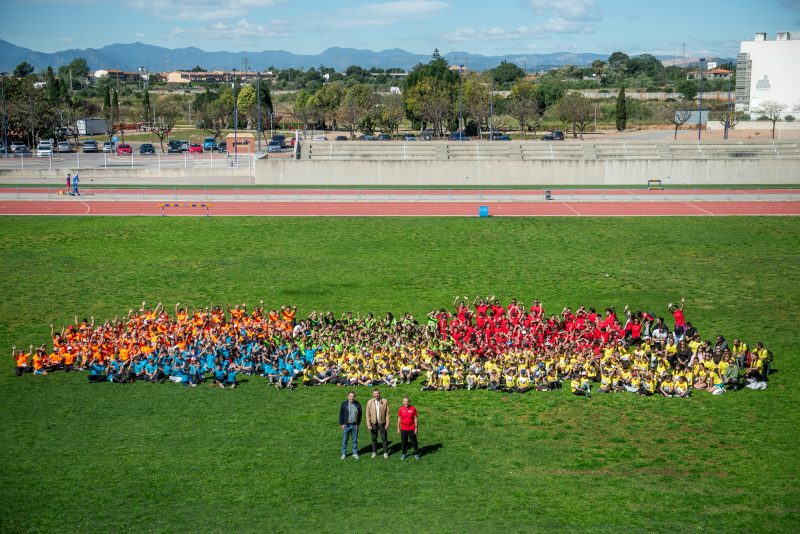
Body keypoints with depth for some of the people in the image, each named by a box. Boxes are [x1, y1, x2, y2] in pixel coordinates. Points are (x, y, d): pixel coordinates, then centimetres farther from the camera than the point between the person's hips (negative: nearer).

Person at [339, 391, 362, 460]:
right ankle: (344, 454, 13)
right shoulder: (344, 404, -2)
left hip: (355, 425, 1)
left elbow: (360, 414, 12)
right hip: (346, 425, -1)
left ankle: (355, 453, 18)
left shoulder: (358, 404, 3)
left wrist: (358, 423, 6)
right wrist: (341, 424, -2)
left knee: (355, 440, 8)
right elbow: (341, 414, 2)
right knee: (344, 440, 4)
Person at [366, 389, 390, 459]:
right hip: (373, 423, 1)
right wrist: (368, 424, -3)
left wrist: (387, 423, -6)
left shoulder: (385, 401, -5)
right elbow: (368, 413, 1)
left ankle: (385, 452, 15)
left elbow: (387, 413, -3)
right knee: (374, 438, 9)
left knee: (384, 438, 4)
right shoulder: (370, 402, -2)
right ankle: (374, 452, 22)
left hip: (382, 423, -1)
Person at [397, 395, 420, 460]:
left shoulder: (413, 409, -7)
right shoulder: (401, 409, -1)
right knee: (403, 442, 9)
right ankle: (403, 454, 23)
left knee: (414, 442, 3)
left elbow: (415, 418, -3)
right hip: (403, 429, 2)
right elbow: (399, 419, 6)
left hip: (411, 429, -2)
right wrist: (398, 428, 5)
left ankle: (416, 454, 15)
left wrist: (416, 428, -6)